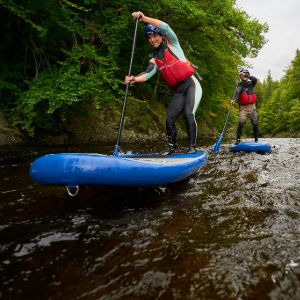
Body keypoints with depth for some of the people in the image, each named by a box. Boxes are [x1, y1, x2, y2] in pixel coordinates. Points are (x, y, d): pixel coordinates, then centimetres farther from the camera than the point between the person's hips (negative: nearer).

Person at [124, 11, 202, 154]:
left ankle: (192, 147, -16)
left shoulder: (172, 44, 3)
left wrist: (144, 18, -22)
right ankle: (172, 148, 8)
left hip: (191, 85, -5)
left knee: (189, 113, -23)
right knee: (169, 119, -4)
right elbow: (148, 73, -9)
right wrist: (135, 79, -29)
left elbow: (165, 27, -16)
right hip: (178, 92, 5)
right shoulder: (155, 60, 11)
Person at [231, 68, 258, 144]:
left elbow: (255, 79, -10)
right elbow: (237, 92, -21)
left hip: (252, 106, 3)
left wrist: (247, 76, -8)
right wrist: (234, 99, -38)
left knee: (255, 123, 3)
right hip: (243, 107, -3)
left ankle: (256, 139, 15)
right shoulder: (240, 86, -1)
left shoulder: (251, 83, 11)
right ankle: (238, 139, -13)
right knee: (241, 123, -19)